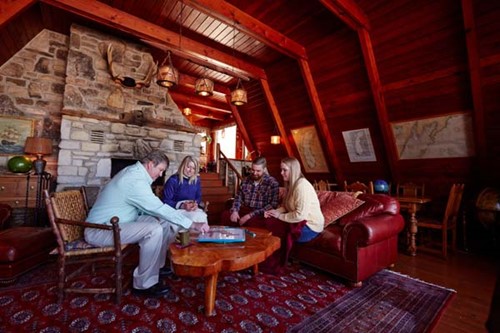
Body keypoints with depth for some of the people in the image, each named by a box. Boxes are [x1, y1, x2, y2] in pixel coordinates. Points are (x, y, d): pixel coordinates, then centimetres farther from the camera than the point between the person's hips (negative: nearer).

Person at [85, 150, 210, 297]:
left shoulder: (134, 172, 4)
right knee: (154, 230, -29)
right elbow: (159, 208, -30)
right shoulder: (135, 180, -27)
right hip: (100, 230, -10)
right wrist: (193, 224, -27)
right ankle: (144, 284, -12)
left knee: (167, 222, 2)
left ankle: (157, 264, 17)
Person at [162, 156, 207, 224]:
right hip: (176, 209, -4)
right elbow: (166, 201, -8)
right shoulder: (173, 180, -8)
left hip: (192, 208, 4)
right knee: (194, 217, -32)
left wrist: (196, 203, -9)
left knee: (202, 216, -29)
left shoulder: (197, 180, 7)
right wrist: (182, 206, -20)